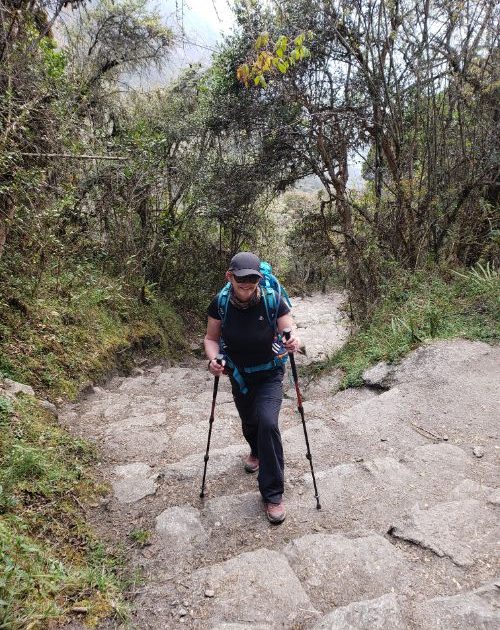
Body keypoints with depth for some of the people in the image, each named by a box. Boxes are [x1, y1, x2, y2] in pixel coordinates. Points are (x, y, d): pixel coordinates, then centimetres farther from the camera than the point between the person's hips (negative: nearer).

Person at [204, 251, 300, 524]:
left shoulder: (273, 301, -24)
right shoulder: (220, 304, -17)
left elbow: (289, 333, -20)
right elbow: (211, 337, -6)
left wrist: (293, 342, -44)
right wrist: (213, 359, -26)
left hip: (269, 374, -3)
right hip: (238, 375, 3)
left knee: (267, 423, -22)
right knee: (249, 423, 22)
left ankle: (273, 494, -4)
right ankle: (257, 452, 60)